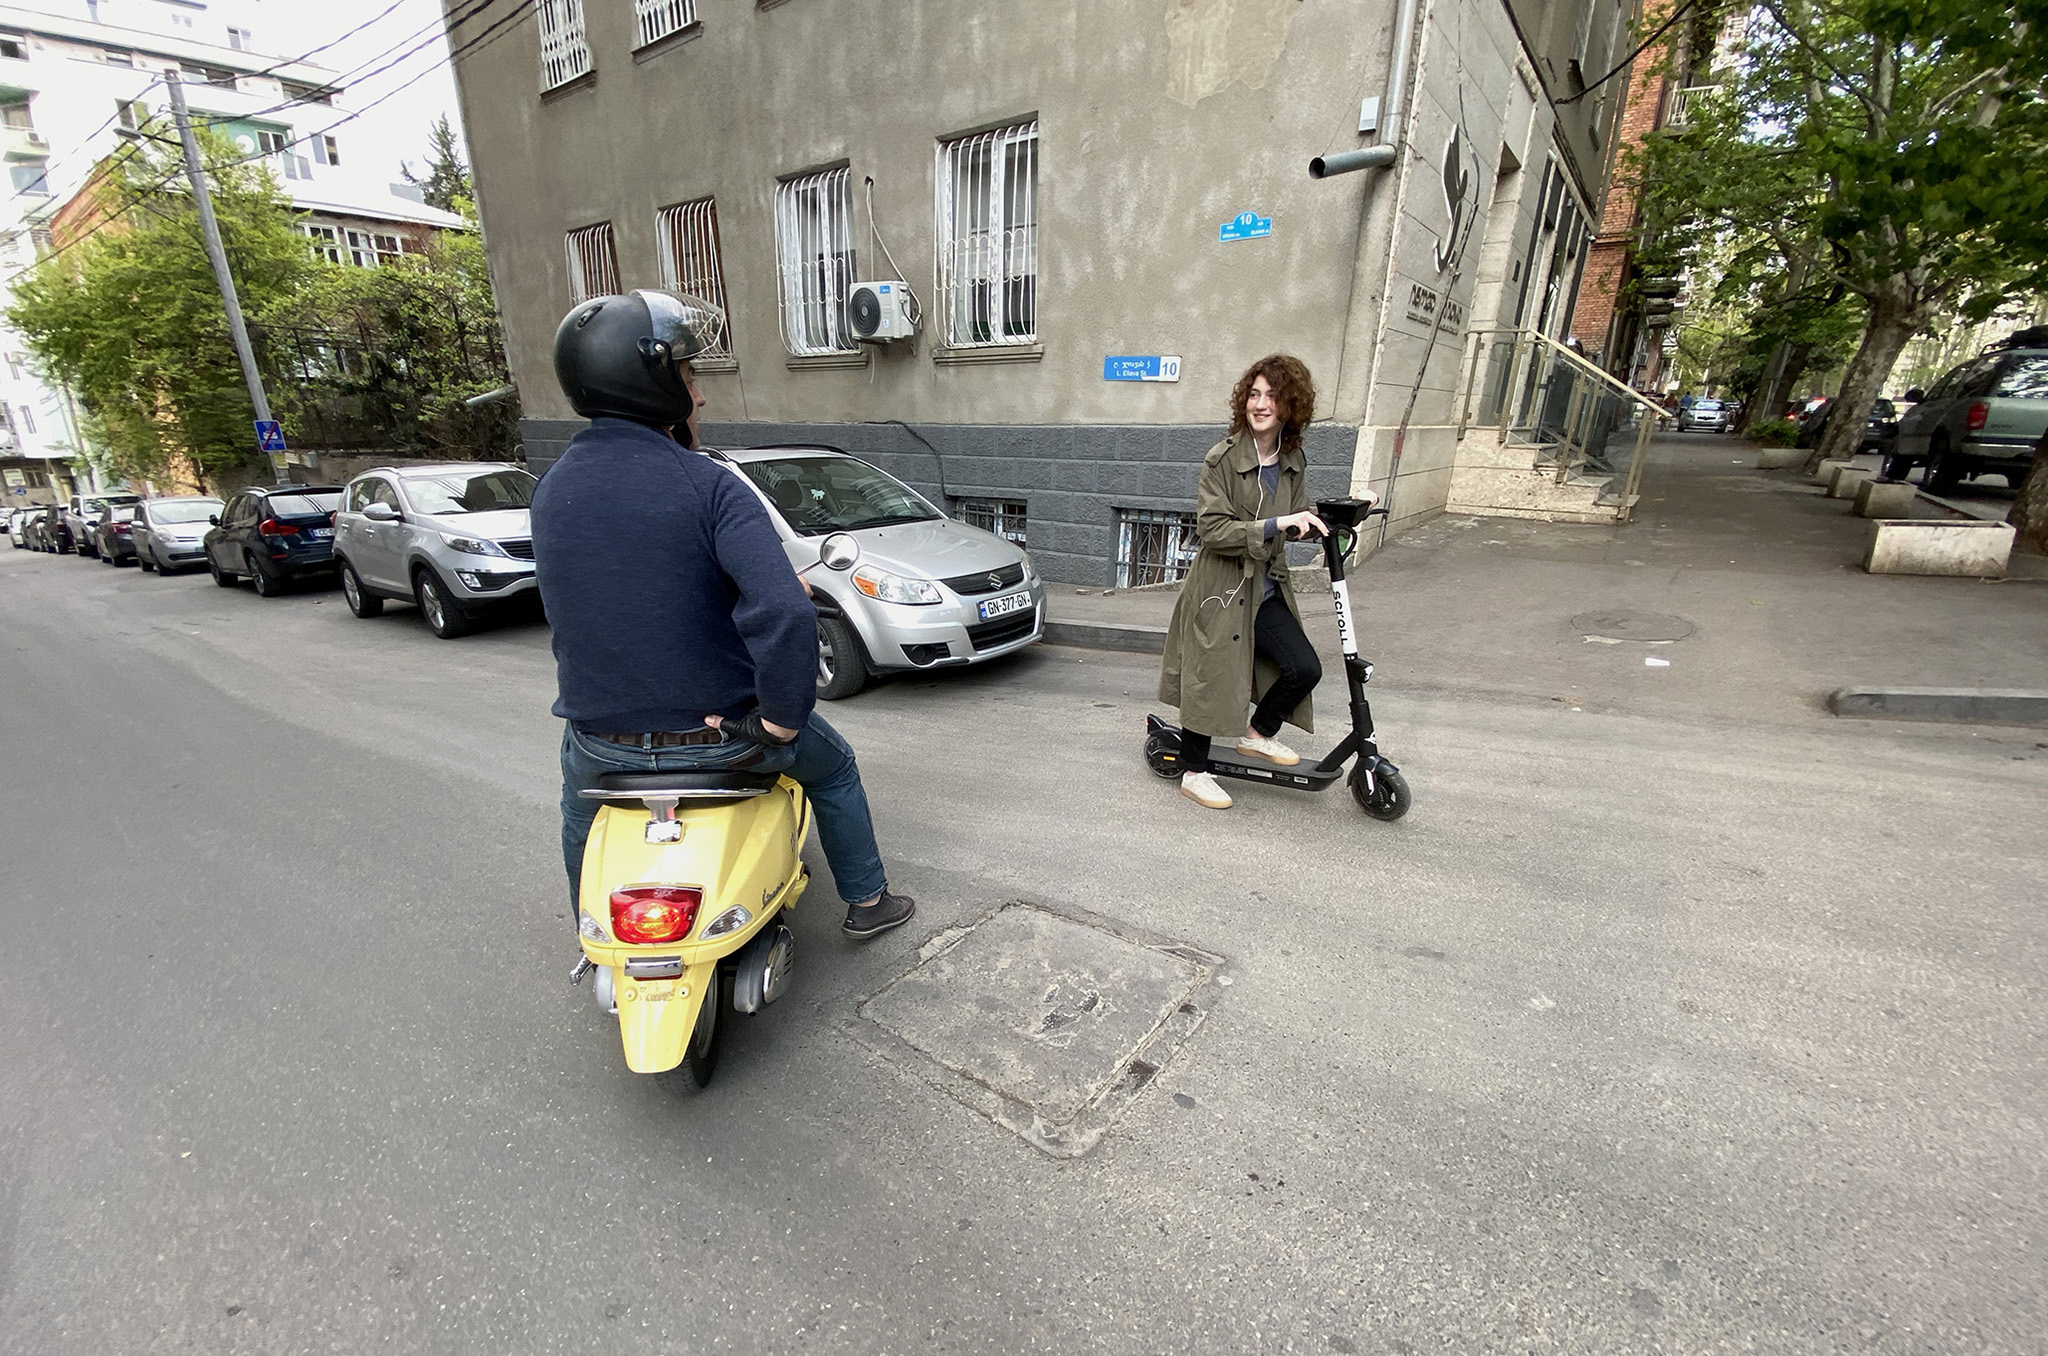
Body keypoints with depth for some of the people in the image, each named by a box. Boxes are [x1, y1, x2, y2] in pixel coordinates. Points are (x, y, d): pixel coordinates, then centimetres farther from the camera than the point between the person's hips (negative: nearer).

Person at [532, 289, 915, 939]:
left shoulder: (549, 491, -1)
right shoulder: (709, 485, -19)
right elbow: (783, 613, -34)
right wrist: (782, 720, -22)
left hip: (602, 740, 4)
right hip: (719, 730, -4)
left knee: (581, 815, 39)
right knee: (832, 767, 25)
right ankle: (867, 901, 39)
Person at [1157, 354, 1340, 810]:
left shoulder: (1294, 461, 6)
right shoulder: (1222, 459, -13)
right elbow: (1212, 529, -21)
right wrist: (1276, 524, -28)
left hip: (1267, 590, 6)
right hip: (1221, 589, -6)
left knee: (1305, 668, -3)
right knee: (1211, 677, 2)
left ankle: (1259, 734, 25)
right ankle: (1193, 772, 21)